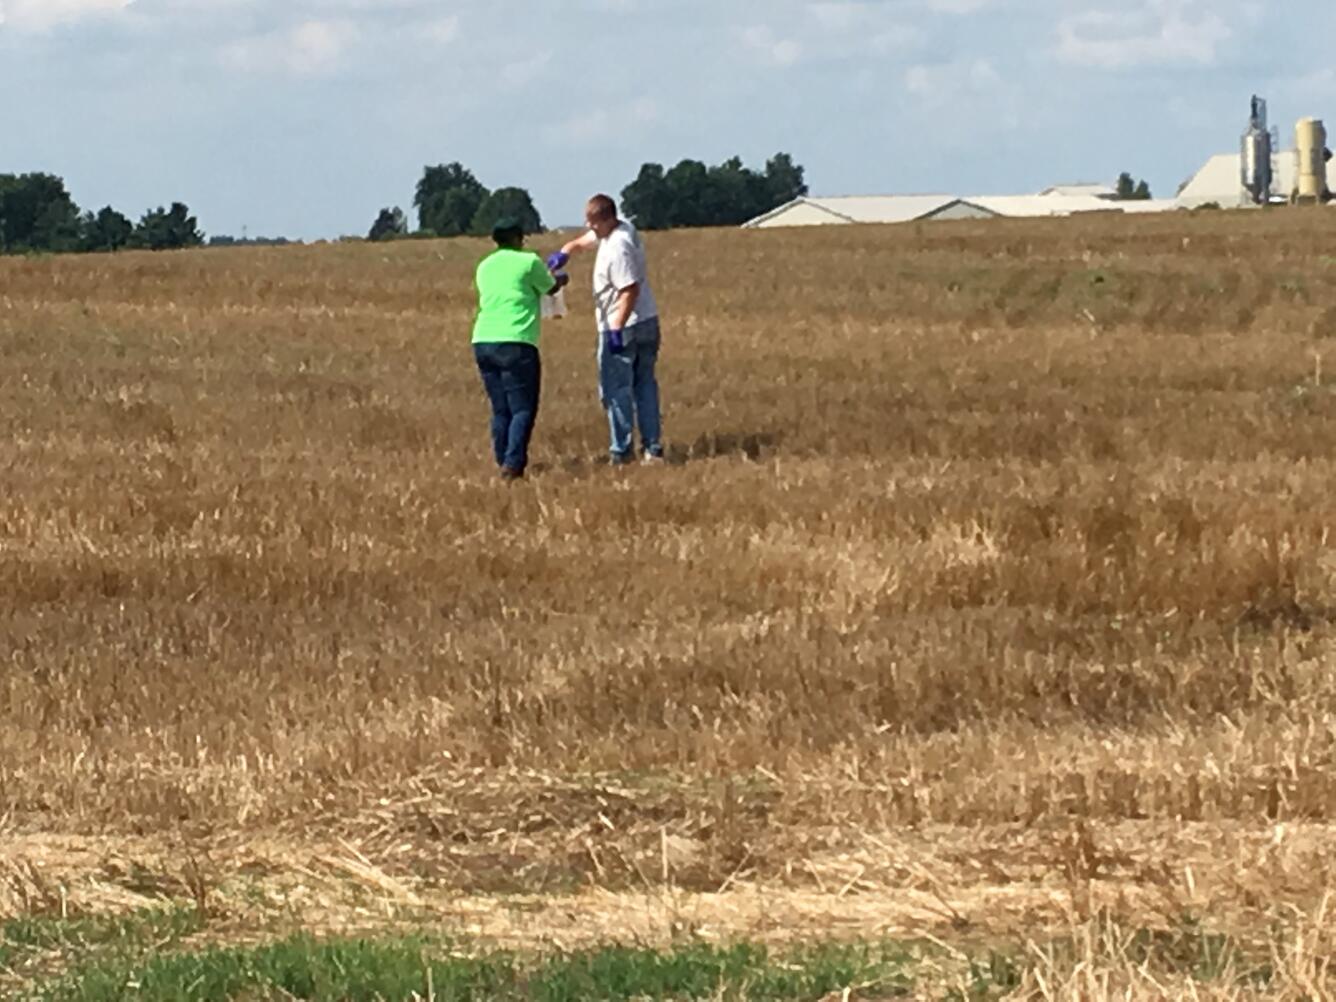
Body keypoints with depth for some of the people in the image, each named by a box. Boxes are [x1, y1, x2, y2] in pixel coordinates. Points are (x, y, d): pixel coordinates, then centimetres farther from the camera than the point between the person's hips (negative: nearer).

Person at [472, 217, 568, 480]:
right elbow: (549, 288, 13)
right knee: (523, 409, -4)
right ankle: (512, 463, -17)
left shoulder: (485, 266, 18)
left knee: (500, 409, 12)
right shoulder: (528, 261, 0)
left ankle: (504, 463, 11)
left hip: (483, 342, 6)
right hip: (515, 342, -6)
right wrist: (559, 279, 37)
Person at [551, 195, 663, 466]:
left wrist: (617, 329, -25)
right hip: (648, 322, 10)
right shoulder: (623, 229, 8)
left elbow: (630, 290, -26)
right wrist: (564, 254, 0)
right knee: (644, 385, 14)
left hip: (623, 327, -10)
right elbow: (582, 242, 20)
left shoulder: (617, 248, -23)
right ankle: (653, 448, 15)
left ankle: (622, 451, 0)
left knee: (615, 390, -2)